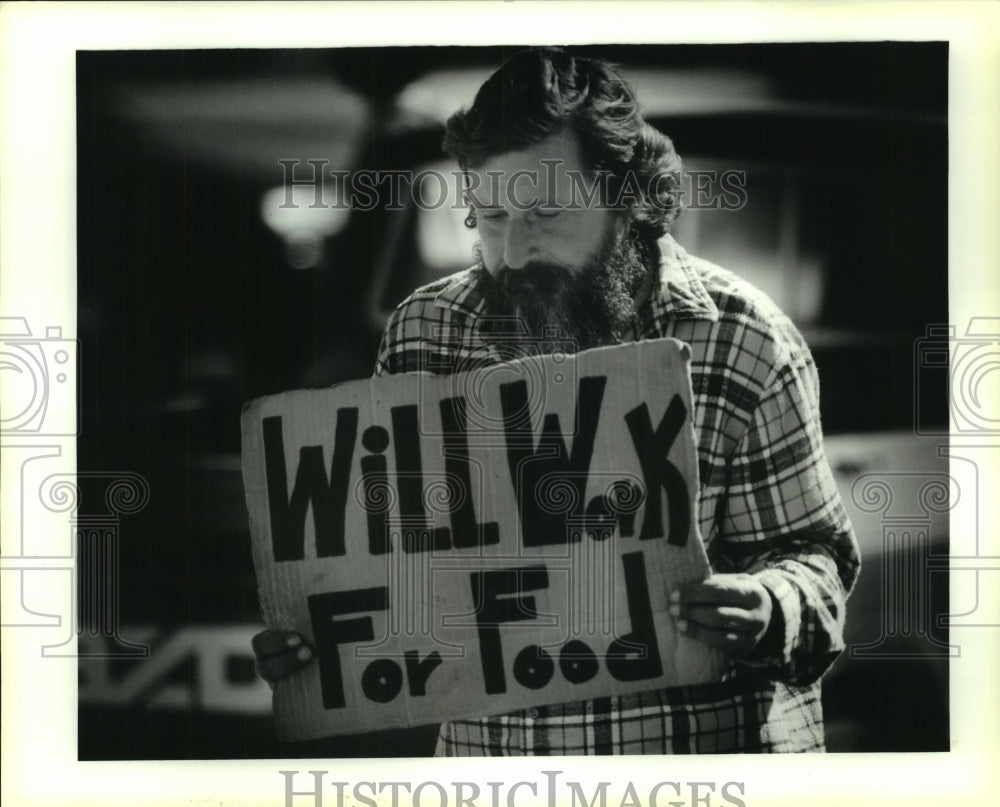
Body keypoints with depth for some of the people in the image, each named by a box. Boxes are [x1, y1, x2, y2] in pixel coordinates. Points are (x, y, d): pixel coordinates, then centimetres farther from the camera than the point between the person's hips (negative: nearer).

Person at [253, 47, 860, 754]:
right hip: (486, 744, 1)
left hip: (710, 747, 0)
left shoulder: (743, 342, -6)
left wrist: (766, 613, -20)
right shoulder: (420, 336, 2)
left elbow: (813, 554, -1)